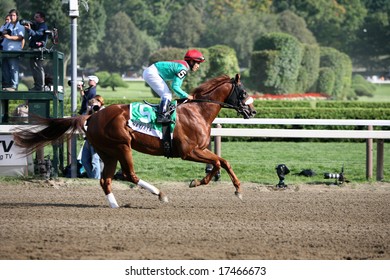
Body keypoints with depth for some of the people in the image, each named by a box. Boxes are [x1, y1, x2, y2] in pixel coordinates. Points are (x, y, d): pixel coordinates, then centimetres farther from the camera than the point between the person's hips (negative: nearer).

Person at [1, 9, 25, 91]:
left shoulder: (20, 26, -1)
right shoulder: (7, 25, 20)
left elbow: (20, 37, -12)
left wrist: (9, 37, -21)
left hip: (14, 50, -7)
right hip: (5, 50, 7)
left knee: (13, 68, -9)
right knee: (5, 68, 7)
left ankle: (14, 86, -10)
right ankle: (6, 85, 13)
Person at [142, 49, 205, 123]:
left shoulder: (182, 65, 13)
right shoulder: (182, 68, -18)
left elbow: (177, 86, 18)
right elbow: (175, 86, -20)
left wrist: (183, 97, 9)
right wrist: (186, 96, -12)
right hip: (151, 73, -10)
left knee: (167, 95, 13)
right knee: (167, 94, -14)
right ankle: (161, 116, -23)